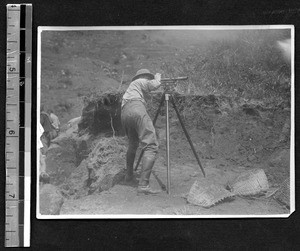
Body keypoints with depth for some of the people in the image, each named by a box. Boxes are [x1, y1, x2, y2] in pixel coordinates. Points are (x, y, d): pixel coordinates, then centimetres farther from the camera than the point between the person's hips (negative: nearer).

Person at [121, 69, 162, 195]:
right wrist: (157, 77, 20)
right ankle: (143, 185, -25)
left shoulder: (131, 86, 38)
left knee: (133, 145, 31)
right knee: (151, 147, -13)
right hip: (136, 109, -8)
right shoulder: (141, 81, 17)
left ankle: (129, 175, 40)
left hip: (124, 113, 8)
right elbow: (154, 85, -1)